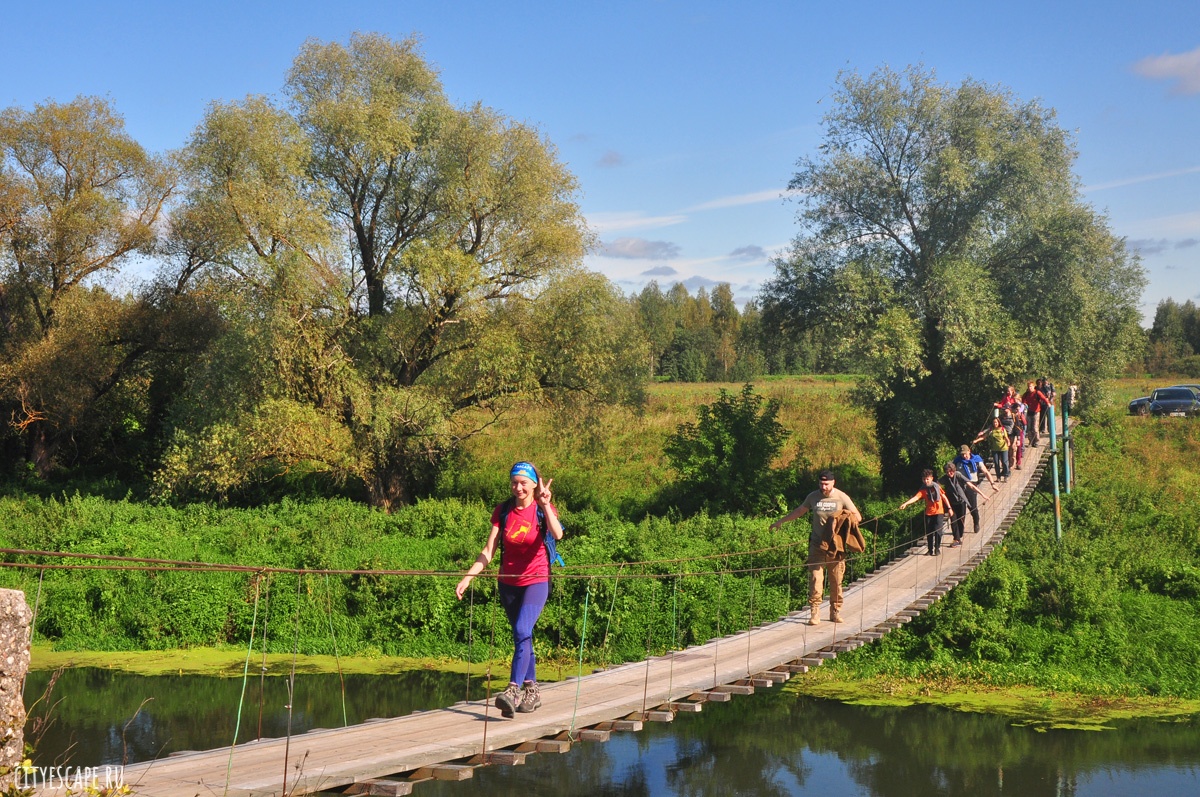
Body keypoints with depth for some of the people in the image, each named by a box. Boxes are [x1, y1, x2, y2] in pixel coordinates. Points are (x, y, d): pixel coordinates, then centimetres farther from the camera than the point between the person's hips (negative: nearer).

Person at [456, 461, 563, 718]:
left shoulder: (543, 510, -7)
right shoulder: (503, 511, 0)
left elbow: (557, 535, -28)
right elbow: (489, 551, -2)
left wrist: (545, 506, -37)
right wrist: (468, 577, -11)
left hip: (535, 581, -4)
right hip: (508, 583, 4)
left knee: (522, 632, -22)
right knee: (522, 636, 13)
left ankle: (514, 690, -28)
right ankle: (532, 691, 25)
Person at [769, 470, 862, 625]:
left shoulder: (842, 497, -2)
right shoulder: (813, 497, 5)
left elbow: (858, 518, 2)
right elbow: (799, 511, 20)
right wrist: (780, 521, 24)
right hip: (817, 545, 1)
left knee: (836, 581, 3)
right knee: (815, 579, -7)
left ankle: (835, 612, 13)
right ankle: (814, 613, -6)